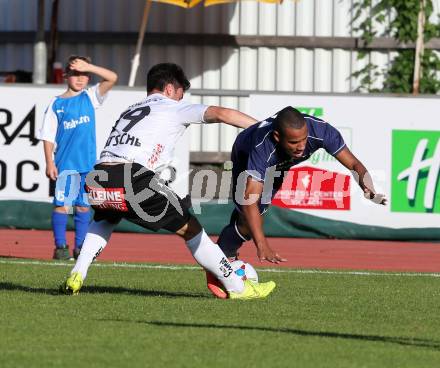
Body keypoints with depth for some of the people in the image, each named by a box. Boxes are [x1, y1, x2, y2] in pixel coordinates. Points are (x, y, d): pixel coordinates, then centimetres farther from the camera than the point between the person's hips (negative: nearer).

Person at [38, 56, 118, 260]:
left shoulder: (90, 97, 8)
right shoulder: (56, 104, 3)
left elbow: (112, 78, -3)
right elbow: (48, 136, 2)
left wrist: (88, 67, -11)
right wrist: (49, 162, -6)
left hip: (88, 162, 3)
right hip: (65, 163, -3)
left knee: (83, 205, 7)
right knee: (62, 205, -7)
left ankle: (80, 247, 14)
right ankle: (60, 247, -2)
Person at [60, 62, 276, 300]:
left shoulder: (129, 111, 34)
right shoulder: (172, 108, 16)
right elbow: (221, 114, 4)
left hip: (97, 182, 6)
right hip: (132, 180, -6)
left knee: (105, 219, 39)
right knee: (190, 229, 7)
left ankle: (76, 276, 21)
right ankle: (238, 287, 9)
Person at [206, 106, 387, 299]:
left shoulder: (320, 130, -41)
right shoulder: (262, 147, -50)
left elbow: (353, 164, -33)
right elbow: (250, 200, -54)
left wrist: (369, 189, -55)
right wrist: (262, 246, -64)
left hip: (279, 161, 4)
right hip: (246, 157, -4)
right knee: (250, 222, -15)